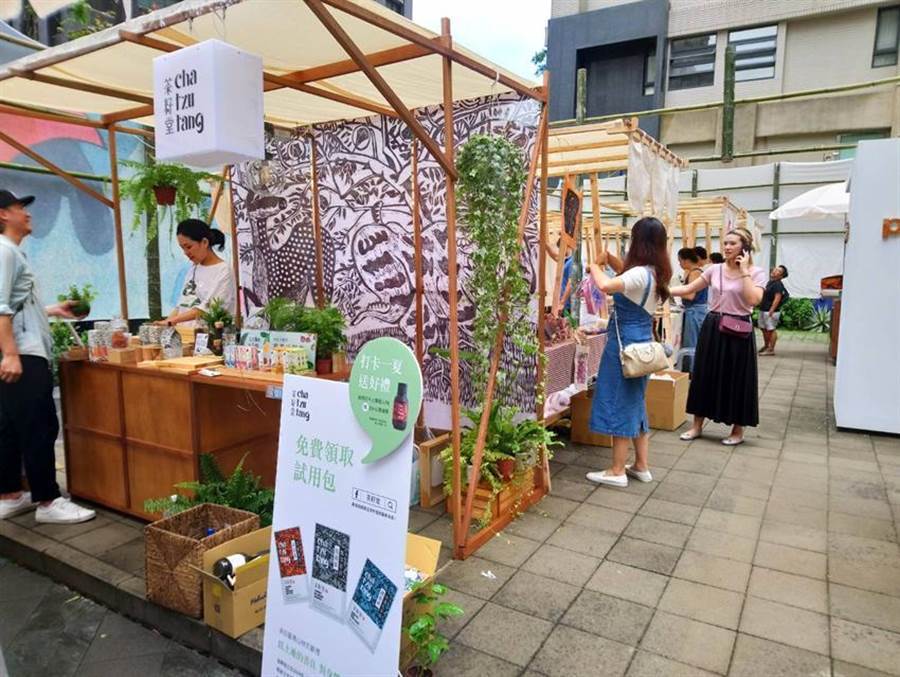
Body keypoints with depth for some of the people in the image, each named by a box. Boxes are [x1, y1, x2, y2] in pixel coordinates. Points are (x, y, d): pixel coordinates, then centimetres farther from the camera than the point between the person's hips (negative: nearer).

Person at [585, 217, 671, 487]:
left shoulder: (641, 274, -21)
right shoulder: (655, 272, 8)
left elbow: (605, 285, -35)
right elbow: (626, 272, 27)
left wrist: (595, 266, -15)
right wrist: (608, 257, 12)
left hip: (625, 342, -9)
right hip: (641, 341, 9)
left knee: (619, 403, -1)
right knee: (635, 403, 16)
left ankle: (617, 471, 7)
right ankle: (641, 466, 24)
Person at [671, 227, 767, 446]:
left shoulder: (756, 273, -5)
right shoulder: (715, 270, 5)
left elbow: (753, 300, -21)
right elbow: (688, 289, 8)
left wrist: (744, 271, -17)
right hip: (712, 327, 4)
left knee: (736, 379, 3)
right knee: (705, 375, 8)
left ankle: (738, 430, 20)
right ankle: (697, 426, 21)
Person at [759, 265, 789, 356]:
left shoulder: (778, 284, -14)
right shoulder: (770, 282, 15)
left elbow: (777, 298, -20)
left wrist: (771, 311, -24)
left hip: (771, 311, -10)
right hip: (763, 310, 10)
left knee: (771, 329, -5)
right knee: (764, 328, 16)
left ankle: (771, 349, 0)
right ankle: (766, 346, 30)